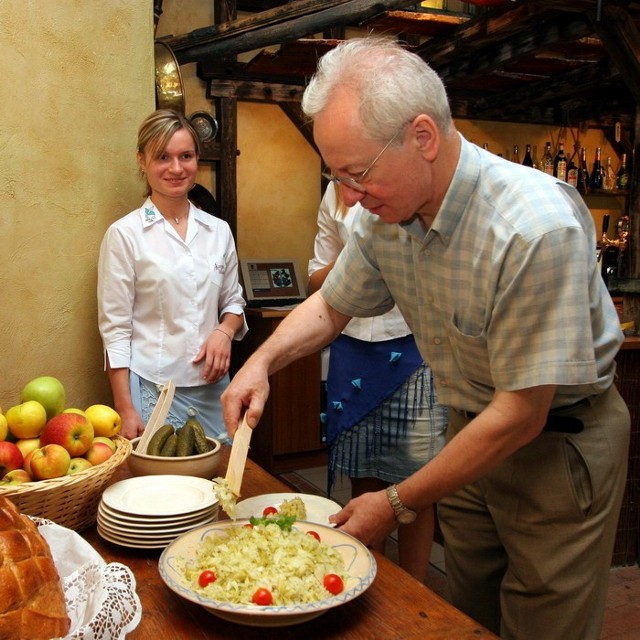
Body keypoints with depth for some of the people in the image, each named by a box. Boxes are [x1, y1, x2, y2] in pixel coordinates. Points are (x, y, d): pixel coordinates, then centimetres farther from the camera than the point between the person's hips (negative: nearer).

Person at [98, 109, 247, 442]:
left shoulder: (218, 231, 7)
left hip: (212, 386, 4)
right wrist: (125, 410, -9)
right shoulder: (124, 234, -4)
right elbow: (115, 329, -5)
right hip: (152, 389, -4)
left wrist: (225, 331, -6)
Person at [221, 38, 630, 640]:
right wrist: (263, 360, -13)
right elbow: (330, 306, 7)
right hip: (471, 430, 6)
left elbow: (520, 416, -28)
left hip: (557, 442, -6)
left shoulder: (536, 226, -33)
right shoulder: (386, 214, -10)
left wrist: (399, 504, -20)